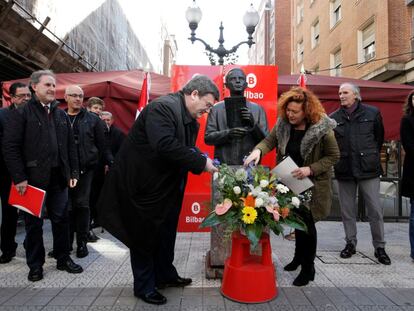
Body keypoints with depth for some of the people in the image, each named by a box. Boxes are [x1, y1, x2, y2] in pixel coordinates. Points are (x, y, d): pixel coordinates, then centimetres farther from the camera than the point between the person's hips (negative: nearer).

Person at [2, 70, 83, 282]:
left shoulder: (61, 115, 13)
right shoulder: (22, 113, -3)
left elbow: (70, 146, 13)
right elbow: (10, 147, -8)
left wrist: (73, 172, 7)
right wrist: (19, 177, -13)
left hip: (59, 178, 4)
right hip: (33, 178, -4)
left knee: (61, 220, 11)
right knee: (34, 223, 8)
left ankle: (63, 258, 26)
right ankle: (35, 265, 23)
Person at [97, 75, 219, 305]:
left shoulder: (191, 120, 6)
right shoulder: (163, 107, -23)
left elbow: (188, 150, 9)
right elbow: (165, 146, -36)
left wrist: (205, 162, -11)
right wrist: (201, 162, -29)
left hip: (167, 187, 9)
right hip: (143, 184, -9)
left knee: (166, 234, 20)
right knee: (144, 236, 7)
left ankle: (165, 275, 39)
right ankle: (144, 286, 25)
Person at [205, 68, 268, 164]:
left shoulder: (258, 109, 8)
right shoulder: (216, 108, 5)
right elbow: (208, 137, 0)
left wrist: (254, 125, -13)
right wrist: (228, 133, -17)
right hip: (223, 165, -1)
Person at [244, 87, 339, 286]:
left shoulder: (322, 129, -19)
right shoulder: (283, 124, -6)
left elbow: (333, 157, -12)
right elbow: (269, 140, -4)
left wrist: (310, 169, -24)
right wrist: (258, 150, -27)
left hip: (312, 185, -4)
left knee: (307, 224, 2)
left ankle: (308, 268, 23)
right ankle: (299, 257, 44)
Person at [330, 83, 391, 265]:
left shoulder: (372, 113, 1)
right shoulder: (334, 118, 3)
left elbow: (379, 137, 12)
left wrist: (372, 157, 14)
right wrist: (338, 158, 5)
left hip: (368, 169, -1)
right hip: (344, 171, 2)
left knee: (375, 210, 3)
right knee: (347, 211, 10)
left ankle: (379, 247, 17)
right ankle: (351, 243, 25)